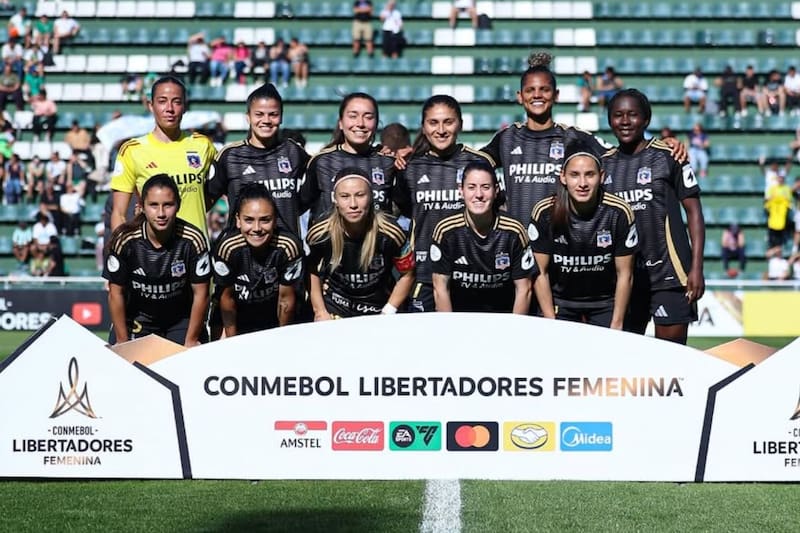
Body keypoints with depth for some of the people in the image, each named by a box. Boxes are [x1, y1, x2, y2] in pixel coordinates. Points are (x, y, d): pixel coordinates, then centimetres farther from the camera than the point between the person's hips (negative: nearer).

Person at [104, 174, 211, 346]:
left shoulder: (193, 240, -20)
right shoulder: (124, 240, -19)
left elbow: (200, 294, -11)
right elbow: (116, 293, -9)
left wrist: (191, 342, -9)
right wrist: (123, 342, -8)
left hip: (181, 320, 0)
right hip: (136, 320, 0)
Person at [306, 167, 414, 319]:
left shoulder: (390, 233, -18)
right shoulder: (319, 233, -15)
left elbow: (407, 275, -4)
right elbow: (312, 273, 3)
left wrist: (388, 313, -8)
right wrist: (320, 312, -1)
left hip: (377, 312, 0)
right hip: (334, 310, 0)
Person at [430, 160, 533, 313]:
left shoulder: (514, 232, -8)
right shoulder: (445, 231, -9)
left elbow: (523, 289, -3)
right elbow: (440, 288, -5)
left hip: (503, 317, 0)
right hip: (459, 318, 0)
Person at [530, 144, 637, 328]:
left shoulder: (619, 212, -17)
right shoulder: (544, 213, -16)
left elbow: (624, 274, -9)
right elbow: (541, 273, -7)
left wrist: (616, 326, -9)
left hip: (606, 302, 0)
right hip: (560, 302, 0)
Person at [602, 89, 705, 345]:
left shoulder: (668, 156, -2)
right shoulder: (603, 163, 10)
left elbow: (693, 211, -2)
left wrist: (697, 268, -9)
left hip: (668, 274, -4)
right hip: (623, 274, 4)